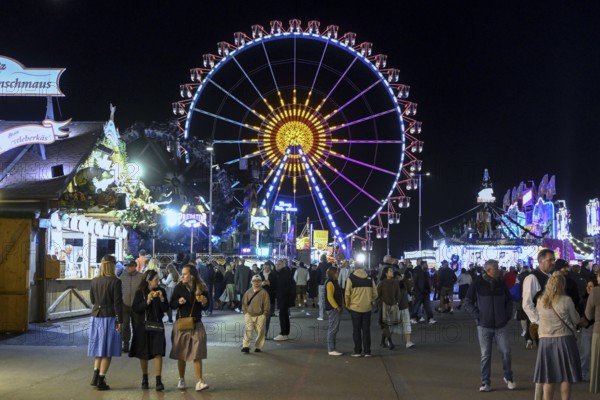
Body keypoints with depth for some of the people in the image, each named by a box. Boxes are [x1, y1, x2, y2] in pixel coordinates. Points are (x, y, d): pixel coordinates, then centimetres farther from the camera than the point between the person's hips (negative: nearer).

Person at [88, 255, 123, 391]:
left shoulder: (94, 281, 4)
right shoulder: (115, 281, -13)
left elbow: (92, 300, 13)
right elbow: (118, 303, -13)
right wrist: (120, 321, -8)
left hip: (96, 317, 5)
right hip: (109, 318, -5)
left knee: (99, 348, 19)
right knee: (107, 351, 3)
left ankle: (95, 376, 14)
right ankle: (101, 381, 4)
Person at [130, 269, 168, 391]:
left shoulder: (161, 291, 0)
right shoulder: (140, 292, -5)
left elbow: (165, 309, -1)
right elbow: (135, 309, -11)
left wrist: (162, 299, -18)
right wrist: (147, 301, -22)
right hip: (142, 326, 0)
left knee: (158, 353, -11)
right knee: (143, 354, 10)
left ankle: (158, 381, -12)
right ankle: (144, 379, 28)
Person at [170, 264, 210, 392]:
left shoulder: (202, 288, -4)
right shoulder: (179, 287, -4)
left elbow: (206, 307, 5)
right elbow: (172, 305, -1)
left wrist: (204, 302, -17)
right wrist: (179, 301, -21)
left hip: (196, 325, 0)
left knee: (197, 354, -4)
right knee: (181, 354, 9)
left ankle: (199, 382, -5)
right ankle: (181, 380, 24)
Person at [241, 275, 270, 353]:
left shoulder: (264, 292, -1)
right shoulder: (248, 292, 6)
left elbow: (267, 304, 0)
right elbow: (244, 302, 12)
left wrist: (264, 314, -6)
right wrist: (245, 311, 3)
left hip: (260, 315, -1)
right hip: (249, 314, 1)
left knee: (260, 331, 2)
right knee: (247, 330, -10)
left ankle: (258, 347, 15)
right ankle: (246, 346, -8)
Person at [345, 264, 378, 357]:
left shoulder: (351, 278, -7)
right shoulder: (369, 278, 1)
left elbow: (347, 294, -9)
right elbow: (375, 294, 1)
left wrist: (348, 305, 7)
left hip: (355, 308, -2)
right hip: (367, 308, 2)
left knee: (356, 330, 7)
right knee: (366, 330, 9)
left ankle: (357, 351, 7)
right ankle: (367, 351, 11)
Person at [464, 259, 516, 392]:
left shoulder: (501, 283, 4)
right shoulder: (477, 284, -4)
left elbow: (509, 300, 17)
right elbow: (468, 302, 1)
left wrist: (508, 314, 7)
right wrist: (478, 315, -7)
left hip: (500, 325, 2)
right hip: (484, 326, -2)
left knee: (506, 352, -1)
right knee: (485, 355, 2)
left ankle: (508, 378, 20)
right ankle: (485, 382, 10)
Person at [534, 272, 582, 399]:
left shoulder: (540, 301, 2)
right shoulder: (566, 300, -9)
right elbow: (576, 319, 0)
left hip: (545, 340, 3)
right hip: (564, 339, -3)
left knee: (549, 378, 8)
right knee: (566, 378, 5)